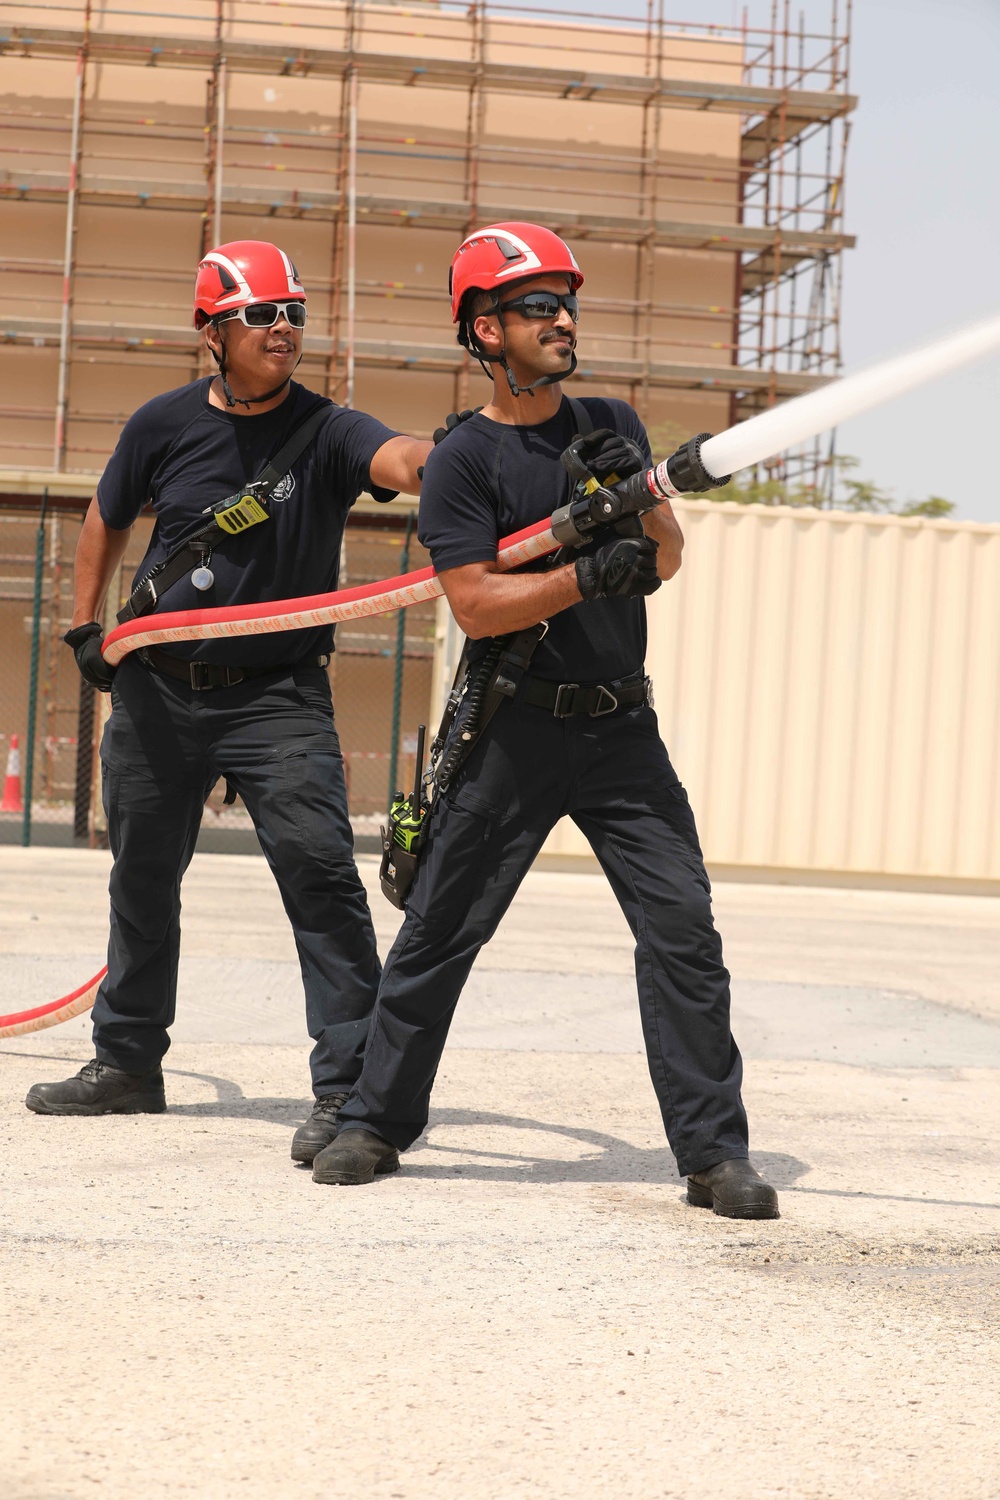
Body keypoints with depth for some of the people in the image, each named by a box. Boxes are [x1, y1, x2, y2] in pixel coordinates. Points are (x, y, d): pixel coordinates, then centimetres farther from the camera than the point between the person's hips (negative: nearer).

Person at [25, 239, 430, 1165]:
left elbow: (398, 459, -31)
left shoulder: (325, 432, -9)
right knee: (143, 875, 15)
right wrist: (85, 625, 13)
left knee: (319, 866, -19)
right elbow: (109, 517, 16)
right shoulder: (166, 425, -1)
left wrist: (445, 463, -53)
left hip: (278, 696, -3)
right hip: (157, 688, 4)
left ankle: (348, 1085, -17)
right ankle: (128, 1063, 33)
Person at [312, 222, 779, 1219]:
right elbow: (476, 606, -13)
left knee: (683, 927, -5)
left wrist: (637, 488, -12)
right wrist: (589, 577, -24)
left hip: (620, 726, 4)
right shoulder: (463, 460, -4)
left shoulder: (612, 426, 12)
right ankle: (376, 1121, 18)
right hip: (511, 733, -3)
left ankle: (713, 1152, -1)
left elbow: (665, 560, 7)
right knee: (437, 932, 2)